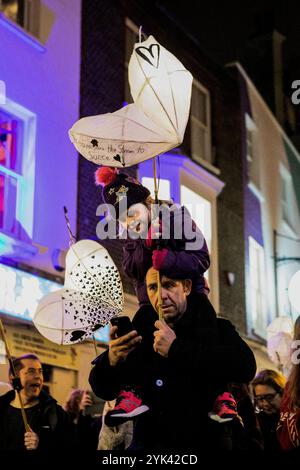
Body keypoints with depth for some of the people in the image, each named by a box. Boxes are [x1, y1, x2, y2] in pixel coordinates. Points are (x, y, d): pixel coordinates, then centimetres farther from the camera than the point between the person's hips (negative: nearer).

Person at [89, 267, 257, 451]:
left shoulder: (215, 328, -3)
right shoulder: (141, 332, 3)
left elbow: (246, 366, -24)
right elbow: (105, 390, 5)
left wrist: (177, 350, -26)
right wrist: (110, 362, -19)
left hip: (205, 441, -2)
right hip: (149, 441, 2)